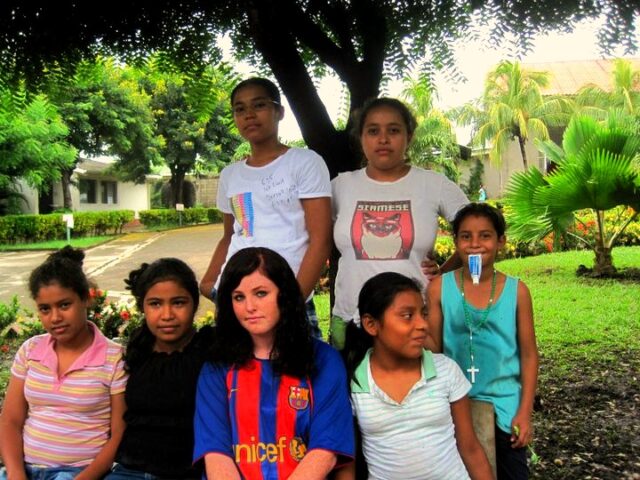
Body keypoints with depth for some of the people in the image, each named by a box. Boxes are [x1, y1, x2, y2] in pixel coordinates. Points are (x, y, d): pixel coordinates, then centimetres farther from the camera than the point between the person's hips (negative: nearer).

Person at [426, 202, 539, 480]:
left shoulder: (516, 291, -7)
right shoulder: (440, 288, -8)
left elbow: (528, 354, -2)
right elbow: (433, 349, -3)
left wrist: (525, 411, -5)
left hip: (503, 403, 0)